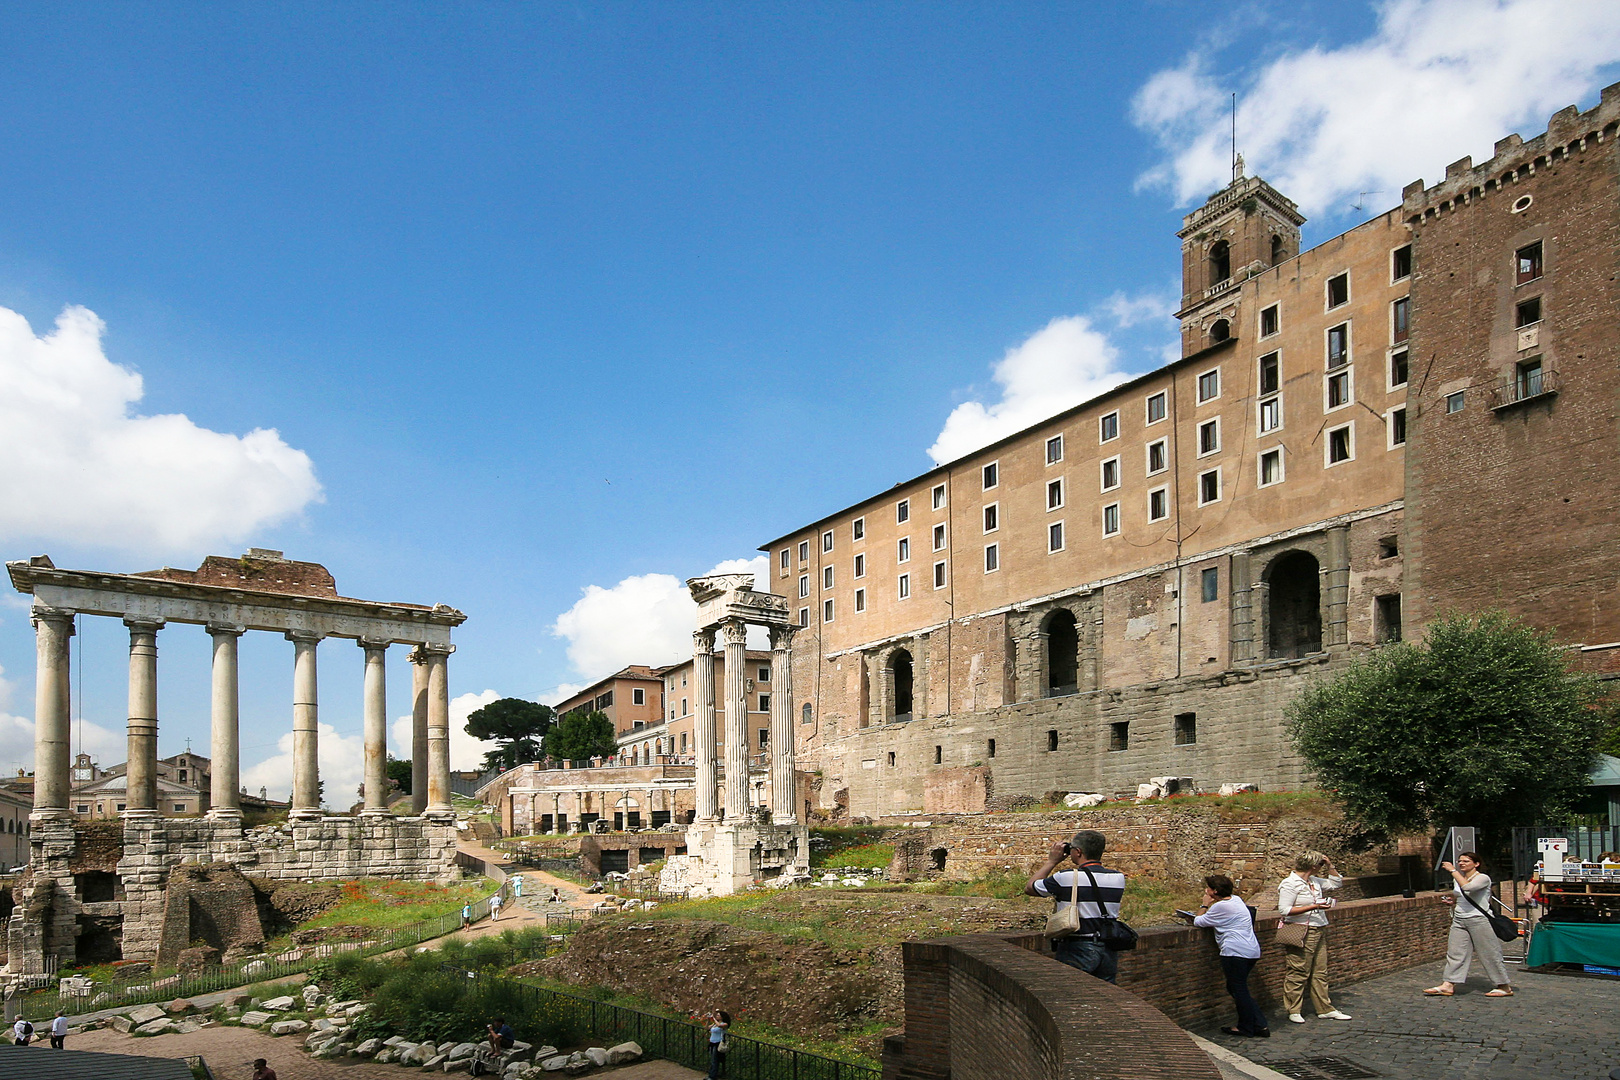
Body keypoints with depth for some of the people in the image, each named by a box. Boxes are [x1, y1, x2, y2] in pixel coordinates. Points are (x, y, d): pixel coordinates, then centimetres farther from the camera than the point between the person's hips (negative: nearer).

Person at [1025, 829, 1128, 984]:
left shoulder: (1066, 878, -15)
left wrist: (1052, 861, 8)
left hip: (1077, 951, -5)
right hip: (1109, 952, 5)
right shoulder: (1118, 878, -1)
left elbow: (1029, 888, 0)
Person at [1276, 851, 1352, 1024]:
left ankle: (1325, 1009, 19)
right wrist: (1314, 907, -22)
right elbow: (1284, 910, -20)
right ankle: (1294, 1011, 8)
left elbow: (1337, 883, 28)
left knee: (1320, 972, 12)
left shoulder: (1315, 881, 13)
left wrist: (1330, 866, 11)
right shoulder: (1290, 884, -13)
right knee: (1299, 973, -2)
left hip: (1319, 931, 8)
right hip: (1302, 933, -8)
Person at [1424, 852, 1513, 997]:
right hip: (1459, 920, 7)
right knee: (1455, 952, 2)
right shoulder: (1457, 879, 14)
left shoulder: (1483, 878, -8)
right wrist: (1451, 901, 7)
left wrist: (1453, 870, -21)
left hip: (1478, 920, -7)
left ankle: (1505, 986, 14)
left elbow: (1467, 887, -28)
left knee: (1489, 953, 0)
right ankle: (1448, 985, 0)